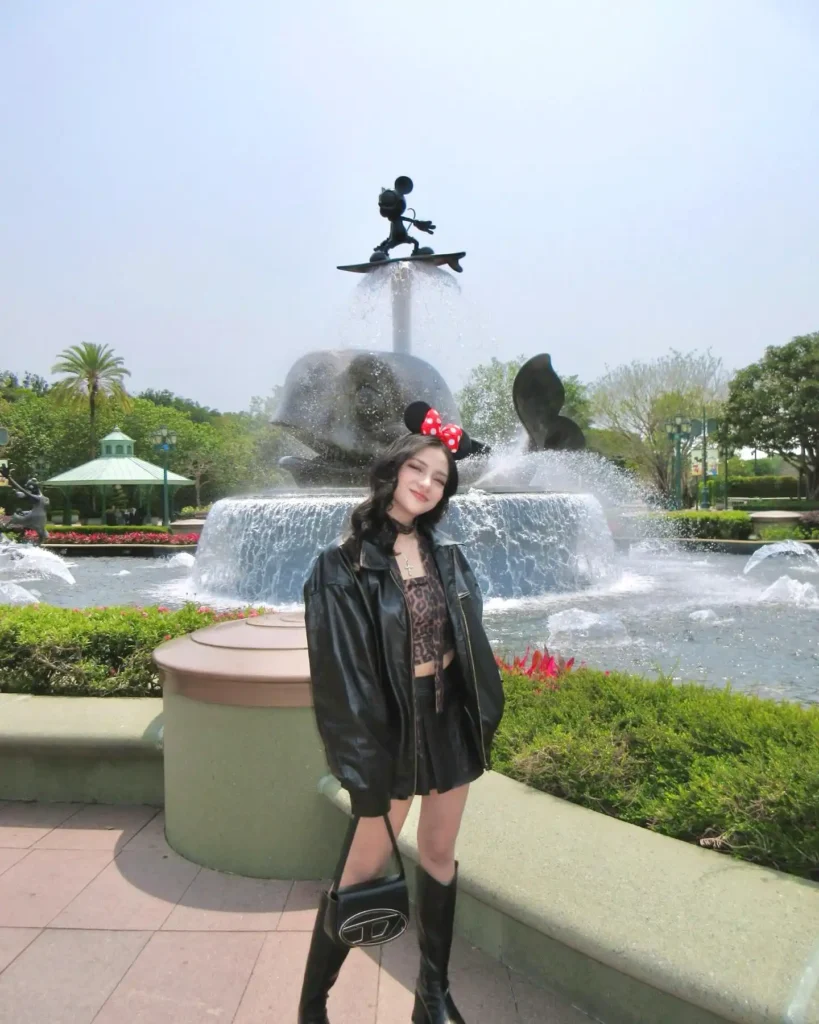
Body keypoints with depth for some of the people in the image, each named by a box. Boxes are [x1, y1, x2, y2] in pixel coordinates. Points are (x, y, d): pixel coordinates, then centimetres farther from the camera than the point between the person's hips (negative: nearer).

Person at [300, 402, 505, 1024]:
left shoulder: (448, 557, 3)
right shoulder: (344, 565, -13)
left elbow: (472, 642, 9)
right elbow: (338, 666, -14)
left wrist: (483, 717, 6)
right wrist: (359, 753, -15)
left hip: (450, 718, 5)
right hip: (391, 722, -5)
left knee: (440, 854, 17)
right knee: (368, 864, 8)